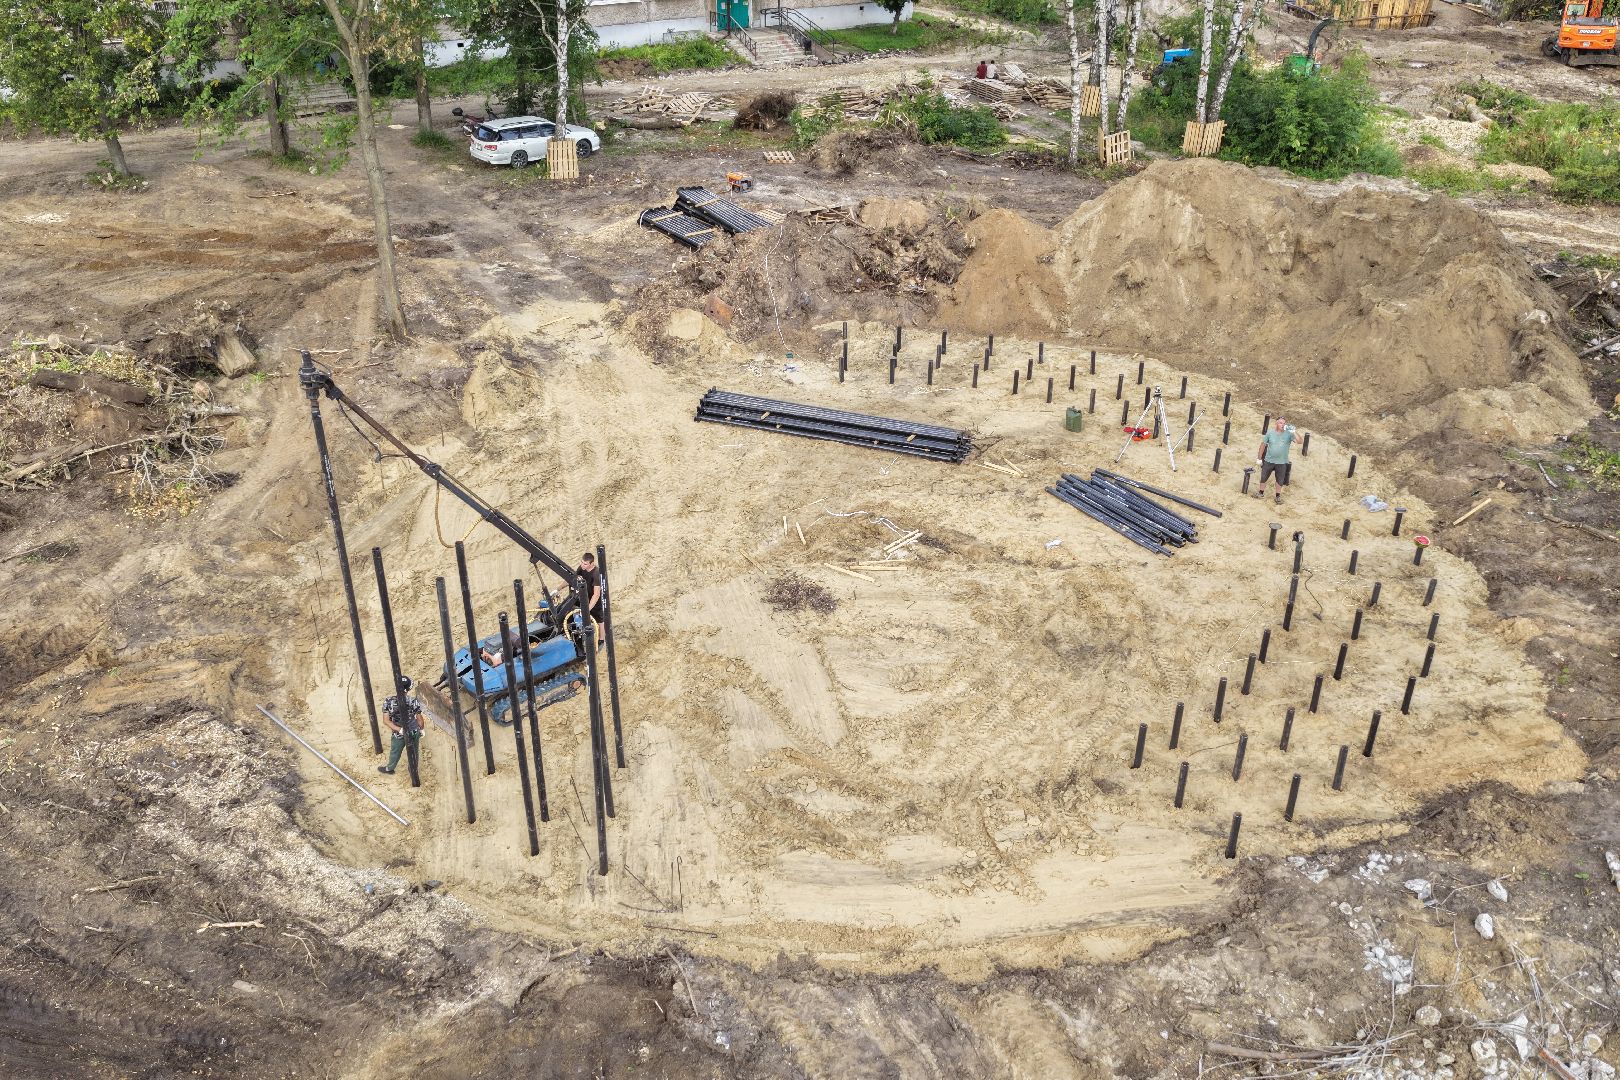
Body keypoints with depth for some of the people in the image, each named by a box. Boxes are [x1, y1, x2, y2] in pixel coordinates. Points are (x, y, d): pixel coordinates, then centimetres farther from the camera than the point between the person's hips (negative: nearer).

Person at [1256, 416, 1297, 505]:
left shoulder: (1288, 434, -12)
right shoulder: (1270, 433, -7)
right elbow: (1263, 445, 1)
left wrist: (1294, 432, -36)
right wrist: (1259, 458, 3)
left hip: (1282, 463, -1)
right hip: (1268, 461, 1)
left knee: (1280, 481, 12)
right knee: (1263, 478, 13)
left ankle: (1278, 496, 31)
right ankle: (1261, 494, 32)